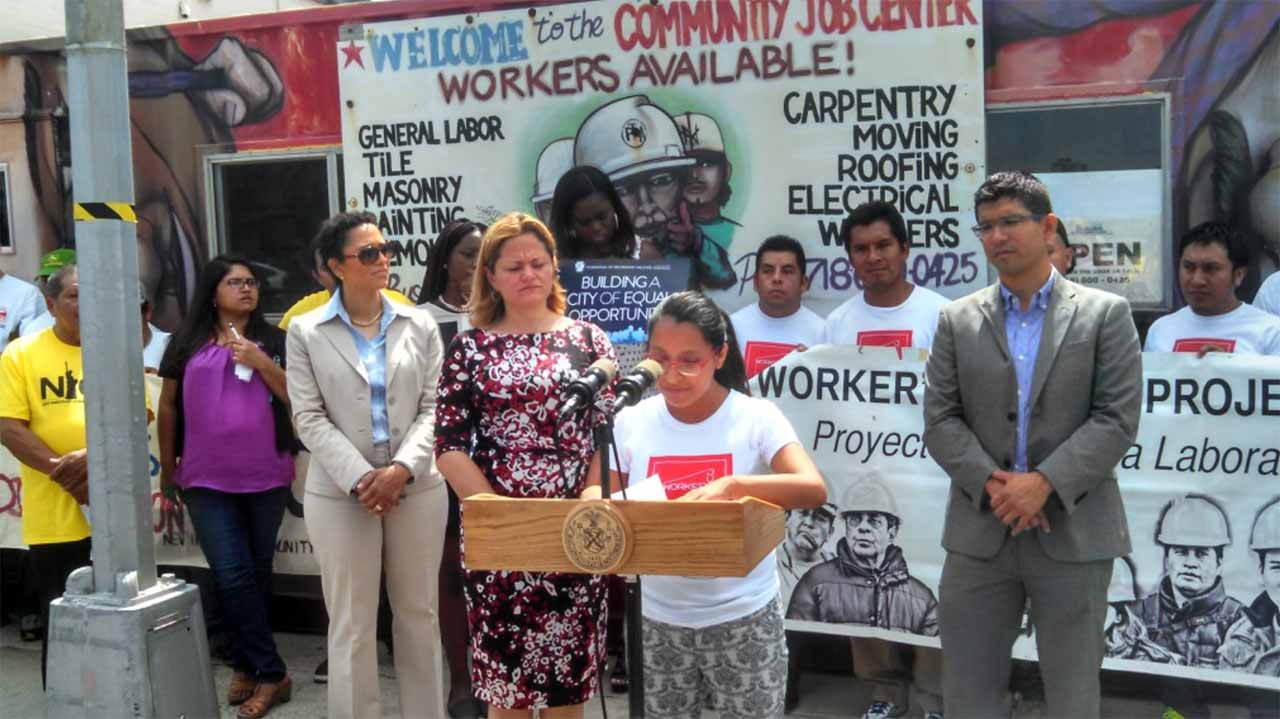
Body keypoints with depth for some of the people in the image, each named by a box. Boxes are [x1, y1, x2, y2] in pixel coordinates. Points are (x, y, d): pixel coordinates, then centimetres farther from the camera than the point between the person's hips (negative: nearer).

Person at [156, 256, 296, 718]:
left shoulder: (273, 340, 5)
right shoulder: (188, 343, 5)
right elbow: (167, 406, 11)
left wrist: (260, 362, -14)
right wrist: (167, 468, 12)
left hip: (266, 477, 1)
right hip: (208, 480, -1)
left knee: (258, 573, 9)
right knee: (232, 575, -8)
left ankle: (245, 664, 23)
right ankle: (272, 674, 1)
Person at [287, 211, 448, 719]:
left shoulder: (419, 325, 6)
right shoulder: (306, 332, 2)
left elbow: (433, 407, 2)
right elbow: (310, 419, -4)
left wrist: (402, 469, -14)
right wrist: (361, 478, -15)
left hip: (418, 487, 2)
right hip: (340, 493, -2)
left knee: (419, 614, 11)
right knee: (351, 624, 5)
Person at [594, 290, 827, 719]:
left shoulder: (756, 418, -11)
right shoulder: (631, 422, -3)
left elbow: (813, 490, -23)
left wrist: (731, 485, -37)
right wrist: (597, 501, -20)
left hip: (742, 617, -2)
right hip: (659, 619, 3)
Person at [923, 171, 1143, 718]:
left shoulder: (1105, 313, 2)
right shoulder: (958, 320, 8)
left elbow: (1117, 419, -6)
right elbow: (940, 420, 2)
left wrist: (1046, 482, -16)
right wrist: (990, 483, -13)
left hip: (1073, 530, -2)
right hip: (980, 530, 2)